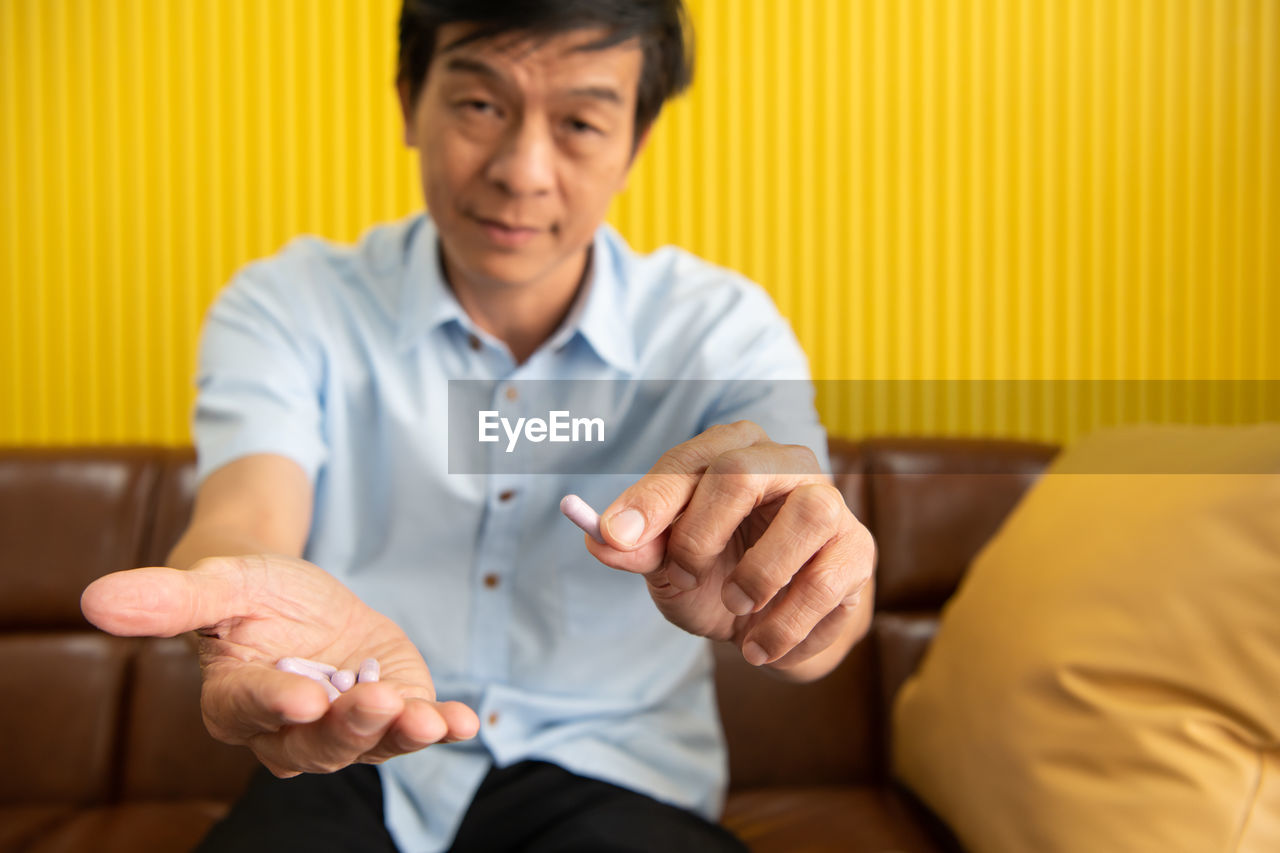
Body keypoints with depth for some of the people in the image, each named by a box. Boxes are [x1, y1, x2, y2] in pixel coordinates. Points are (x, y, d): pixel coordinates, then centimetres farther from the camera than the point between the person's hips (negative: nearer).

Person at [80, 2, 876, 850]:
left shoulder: (722, 327, -3)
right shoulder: (285, 305, -2)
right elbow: (244, 514, -20)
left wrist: (784, 604, -43)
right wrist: (259, 587, -45)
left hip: (611, 780, 2)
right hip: (351, 771, -1)